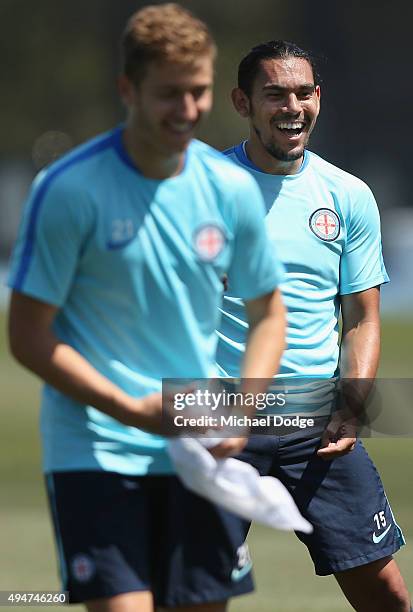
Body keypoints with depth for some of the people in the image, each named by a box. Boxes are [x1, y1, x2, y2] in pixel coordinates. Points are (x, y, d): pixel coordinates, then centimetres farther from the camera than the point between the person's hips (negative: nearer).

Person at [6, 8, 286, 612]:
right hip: (92, 451, -4)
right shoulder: (68, 190, -11)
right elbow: (28, 336, -8)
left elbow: (268, 313, 14)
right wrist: (130, 409, -17)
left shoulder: (232, 189, 2)